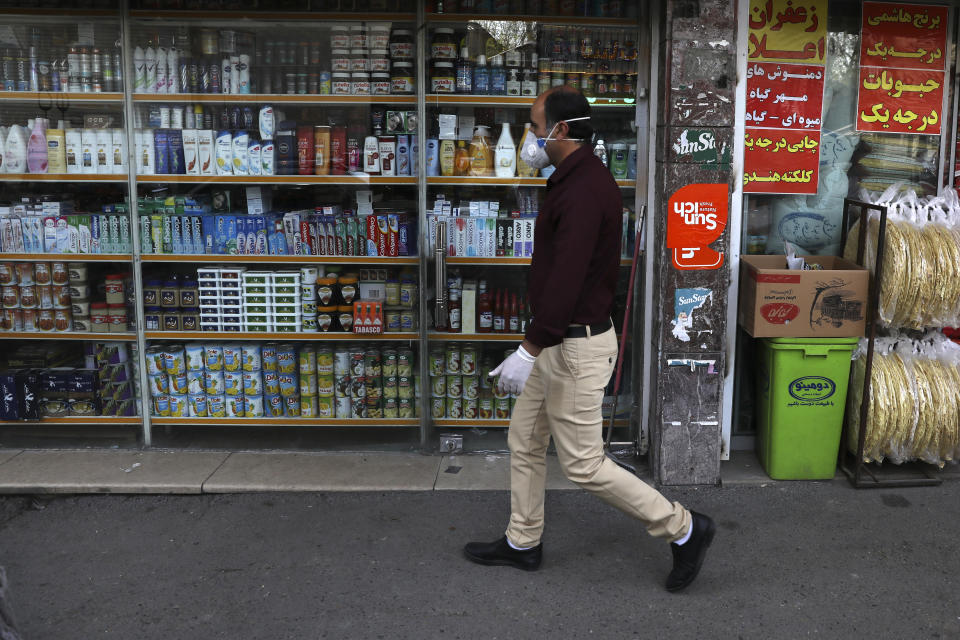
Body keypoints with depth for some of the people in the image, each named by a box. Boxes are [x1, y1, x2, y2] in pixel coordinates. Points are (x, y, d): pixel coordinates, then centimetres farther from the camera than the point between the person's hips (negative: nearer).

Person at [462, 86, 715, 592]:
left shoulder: (583, 191, -23)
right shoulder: (581, 178, 11)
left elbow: (564, 280, -30)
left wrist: (529, 350, -28)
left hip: (576, 345, -11)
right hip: (560, 340, 11)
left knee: (583, 465, -1)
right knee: (524, 440, 18)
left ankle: (683, 529, 13)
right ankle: (522, 544, 33)